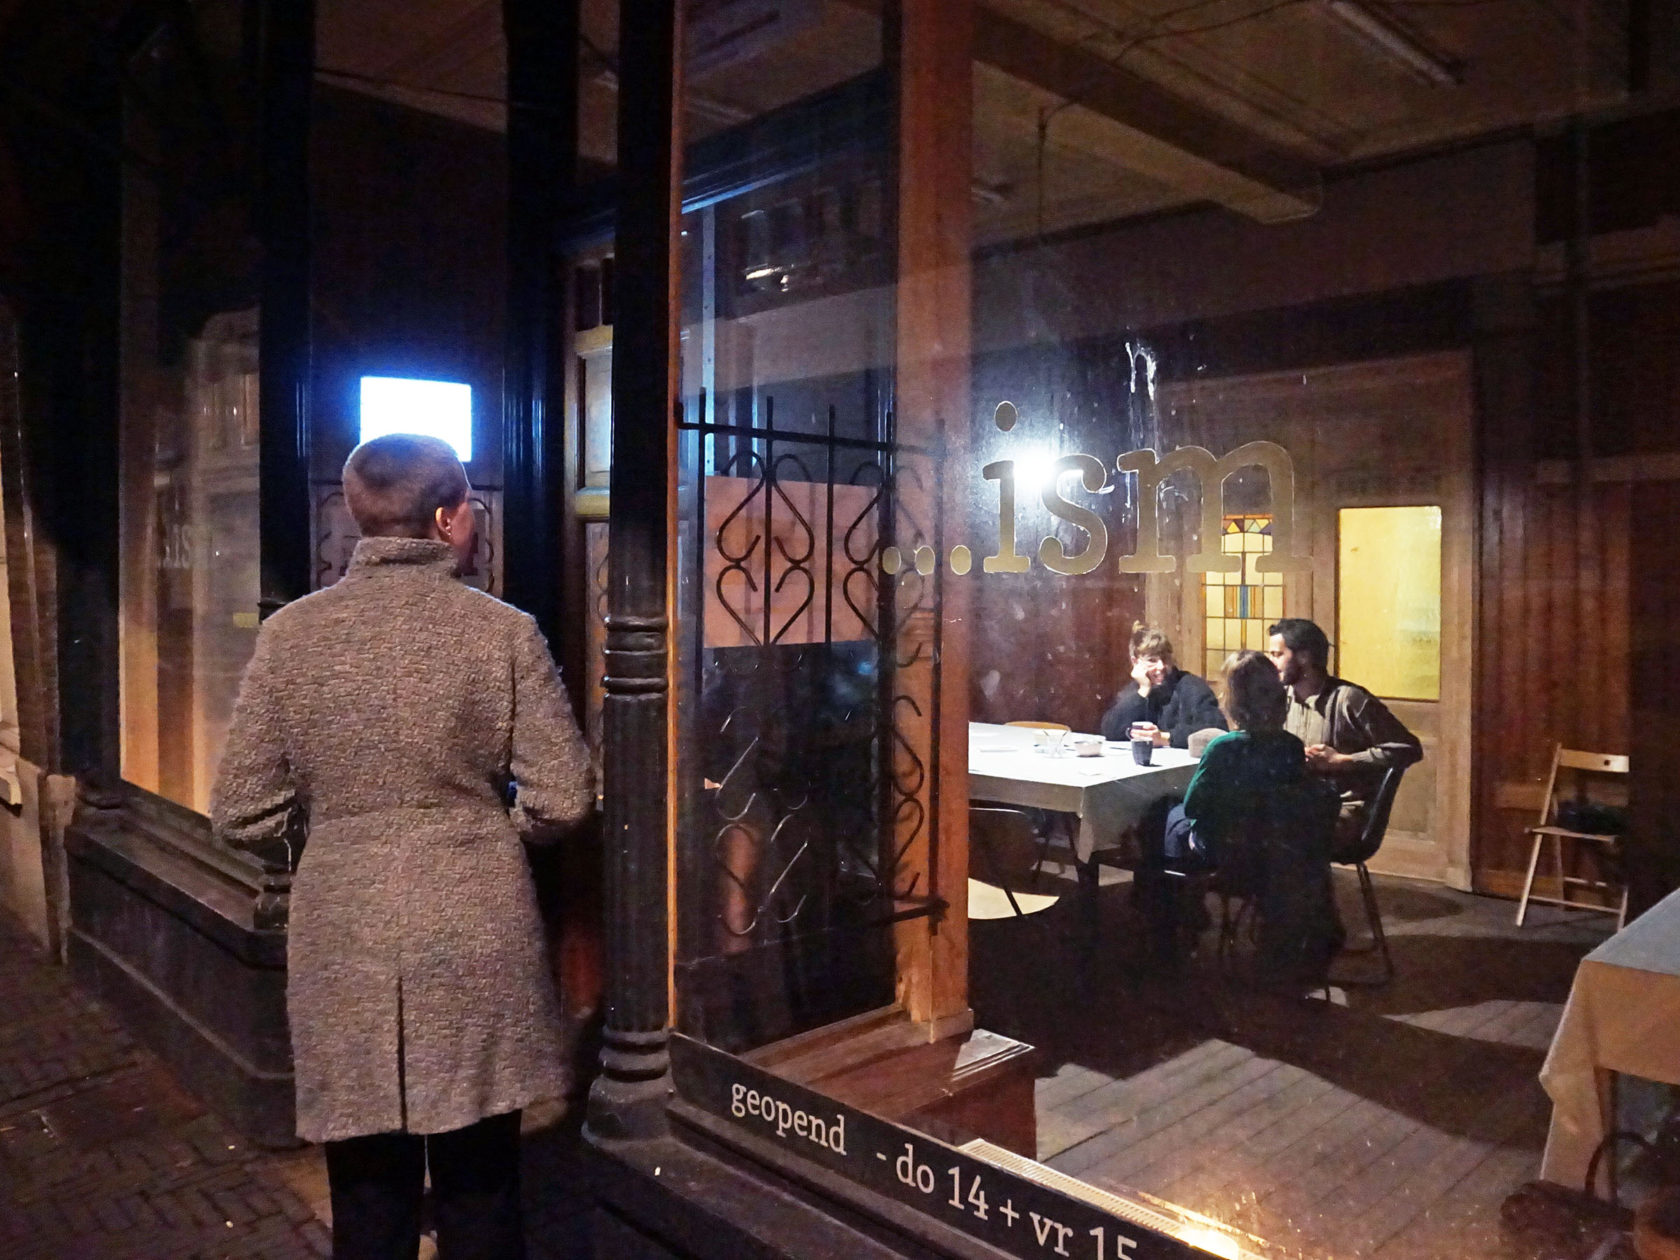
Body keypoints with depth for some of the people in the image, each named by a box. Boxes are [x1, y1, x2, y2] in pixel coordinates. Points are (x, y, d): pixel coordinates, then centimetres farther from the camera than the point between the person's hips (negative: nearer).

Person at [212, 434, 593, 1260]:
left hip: (343, 950, 2)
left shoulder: (289, 634, -4)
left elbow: (244, 817, -1)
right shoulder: (503, 631, -9)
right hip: (477, 944, -1)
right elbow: (562, 802, -8)